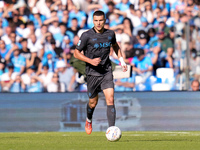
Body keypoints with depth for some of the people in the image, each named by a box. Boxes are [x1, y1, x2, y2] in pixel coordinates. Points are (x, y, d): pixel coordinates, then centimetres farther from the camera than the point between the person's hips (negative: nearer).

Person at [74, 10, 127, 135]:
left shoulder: (110, 34, 2)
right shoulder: (87, 36, -9)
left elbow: (115, 46, 25)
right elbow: (76, 53, -4)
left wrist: (121, 60, 13)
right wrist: (91, 61, -17)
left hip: (107, 72, 2)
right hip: (92, 73, -2)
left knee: (110, 100, -15)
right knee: (93, 103, 11)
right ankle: (89, 120, 45)